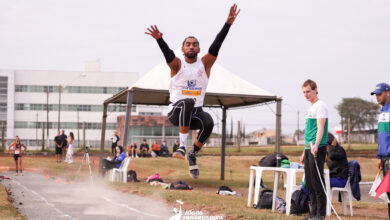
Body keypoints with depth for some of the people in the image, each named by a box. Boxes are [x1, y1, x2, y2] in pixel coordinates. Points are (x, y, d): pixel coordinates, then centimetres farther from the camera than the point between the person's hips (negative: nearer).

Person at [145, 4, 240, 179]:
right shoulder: (177, 64, 3)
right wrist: (159, 39, -40)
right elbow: (167, 53, -18)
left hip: (195, 112, 2)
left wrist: (228, 23, -16)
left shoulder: (205, 64, 8)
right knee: (188, 102, -37)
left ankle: (193, 155, -8)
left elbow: (216, 46, -3)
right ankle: (182, 146, -37)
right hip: (176, 111, -2)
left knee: (208, 122, -31)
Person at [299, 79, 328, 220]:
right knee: (309, 183, 10)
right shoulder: (311, 108, 21)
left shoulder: (320, 105, -8)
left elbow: (320, 128, -19)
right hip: (309, 149, 10)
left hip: (317, 149, -9)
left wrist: (316, 145, -32)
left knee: (317, 182, -9)